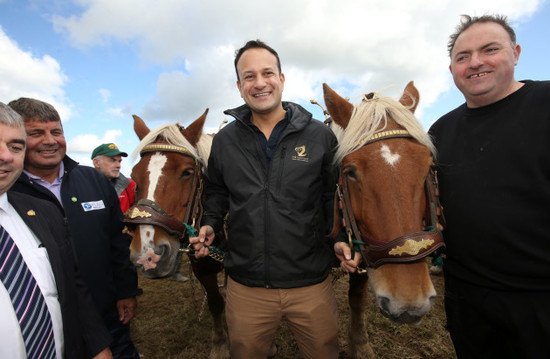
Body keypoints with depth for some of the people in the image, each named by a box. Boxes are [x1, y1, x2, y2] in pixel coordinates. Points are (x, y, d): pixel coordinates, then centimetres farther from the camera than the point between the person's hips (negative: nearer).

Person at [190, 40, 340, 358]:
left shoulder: (320, 135, -5)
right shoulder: (225, 140, 2)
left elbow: (335, 196, 2)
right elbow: (216, 192, 14)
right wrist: (209, 225, -2)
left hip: (312, 283, -1)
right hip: (246, 286, 2)